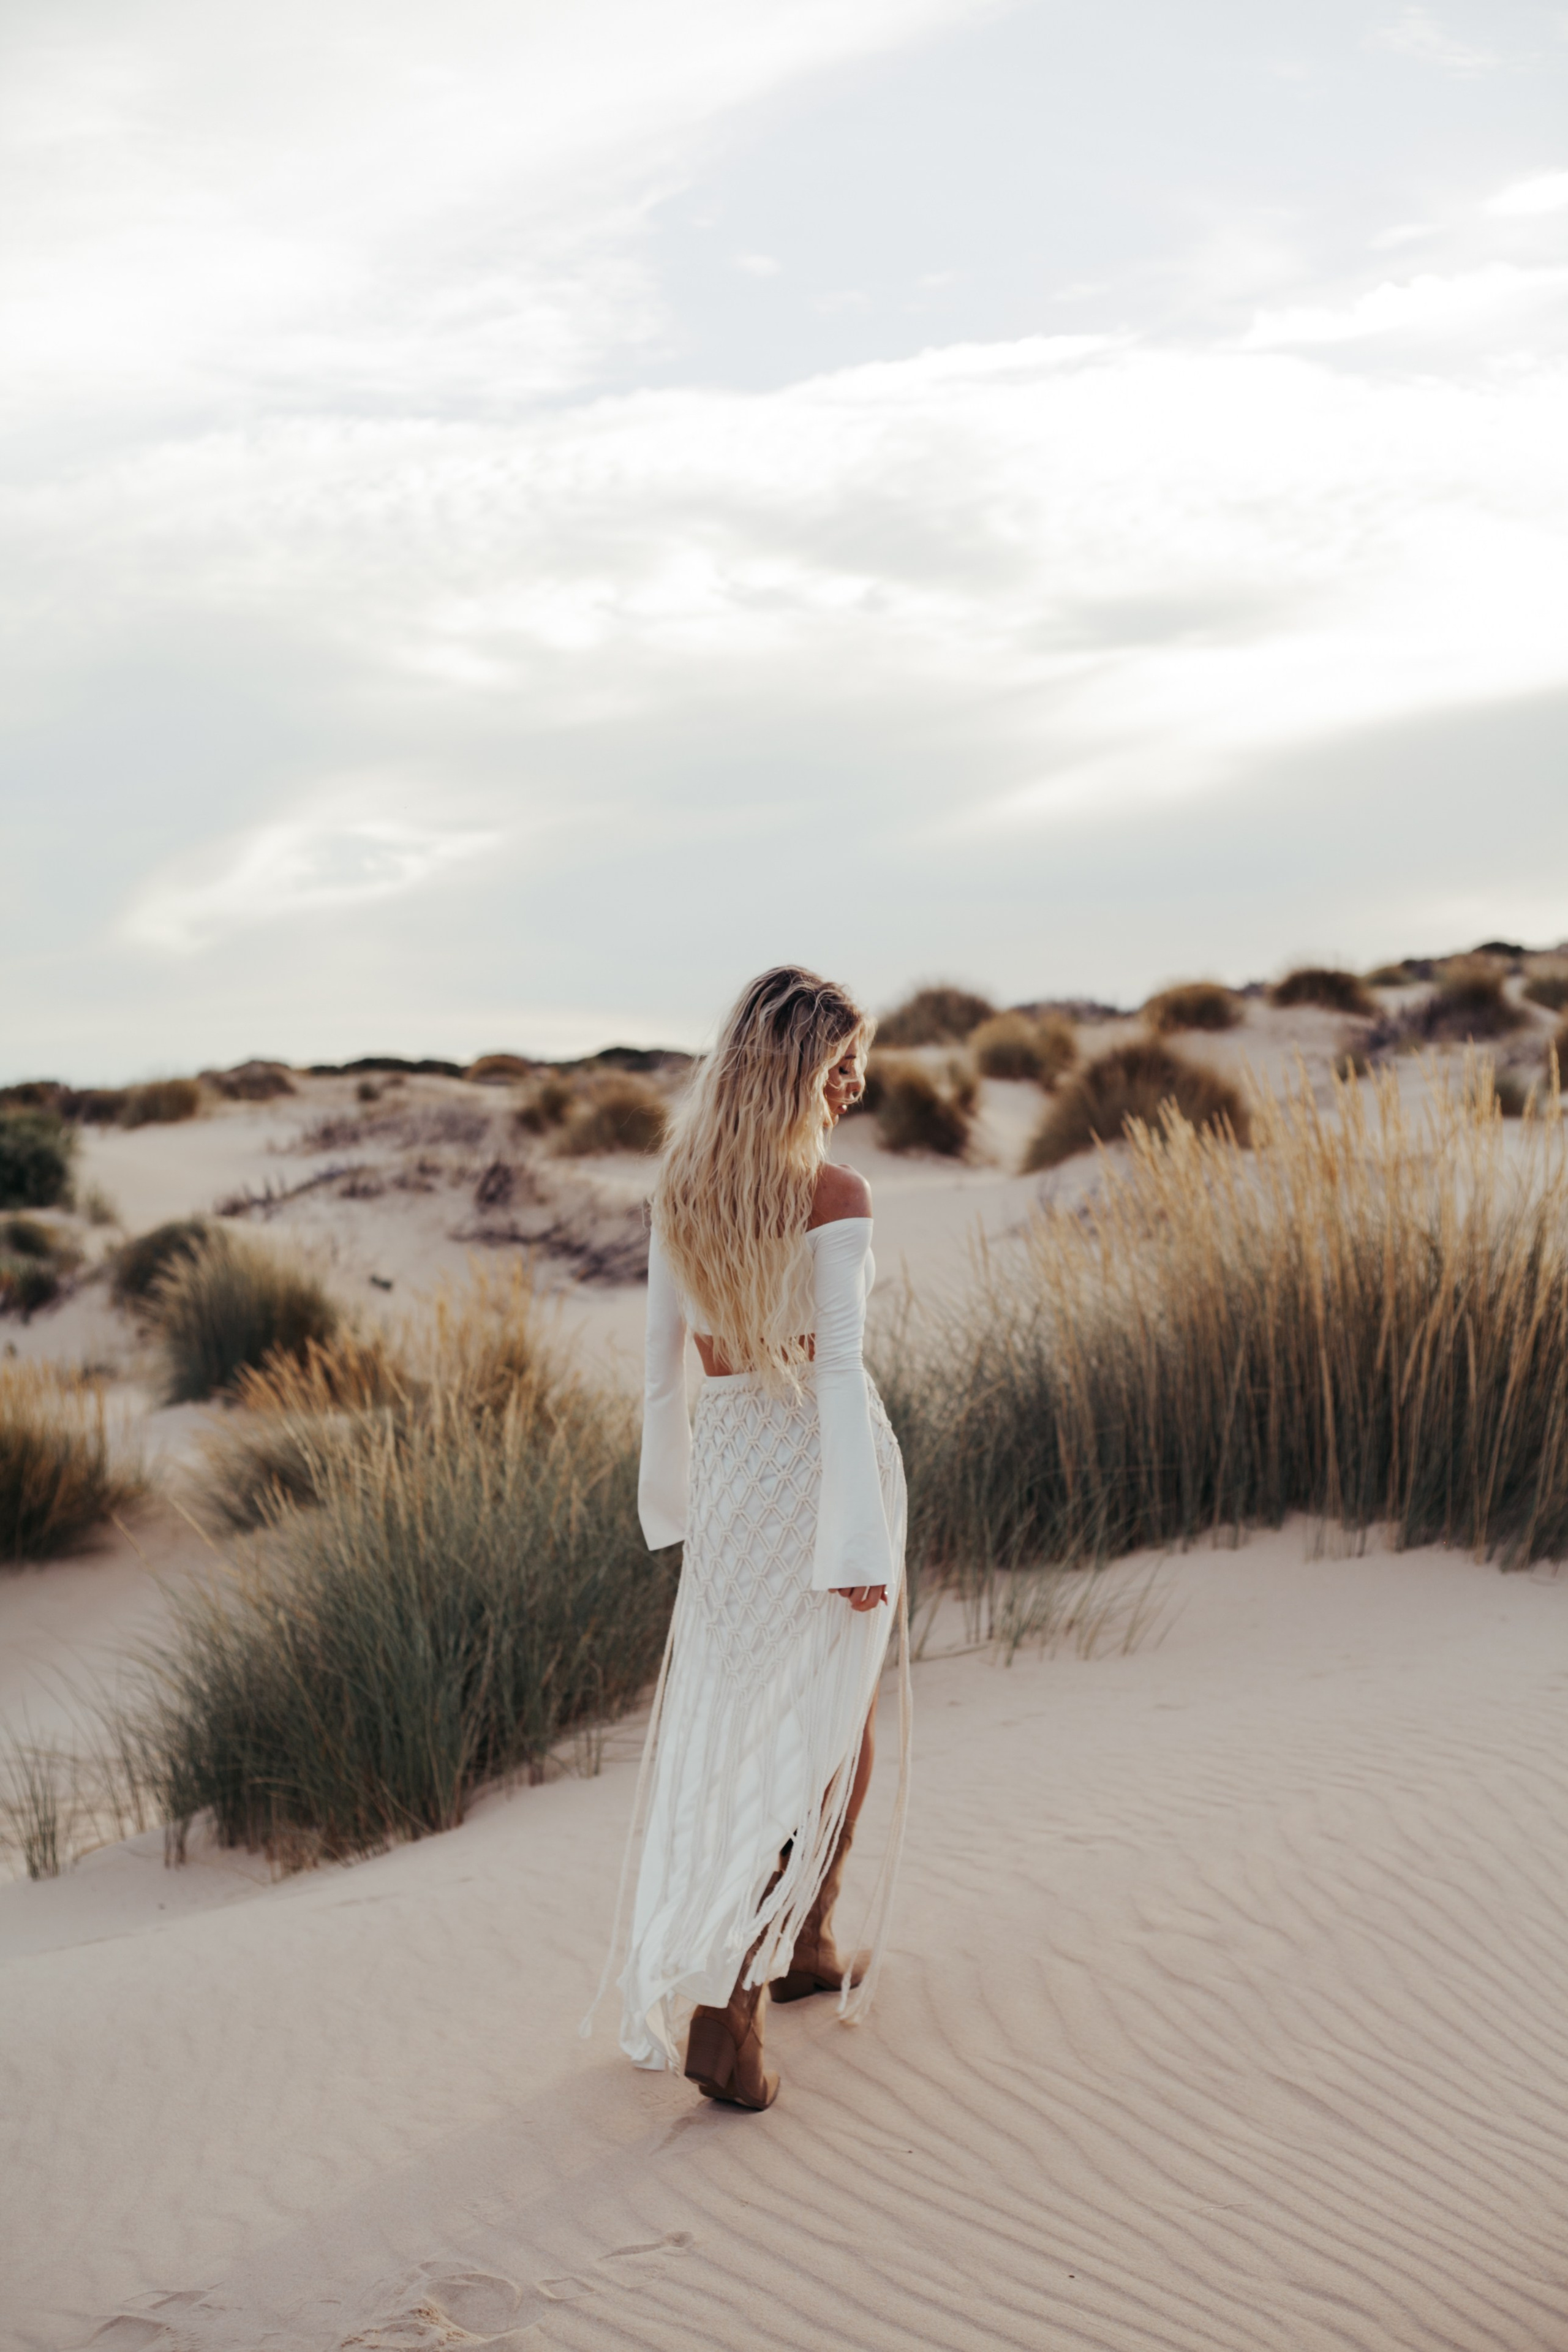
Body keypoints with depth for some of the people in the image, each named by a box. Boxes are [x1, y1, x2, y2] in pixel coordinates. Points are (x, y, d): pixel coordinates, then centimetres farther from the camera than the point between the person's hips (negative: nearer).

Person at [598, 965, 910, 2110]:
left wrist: (674, 1494, 17)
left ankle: (800, 1946, 33)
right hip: (818, 1464, -6)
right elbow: (839, 1369, -20)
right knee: (820, 1730, 4)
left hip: (731, 1465, 6)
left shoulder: (679, 1192, 1)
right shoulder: (834, 1198, -17)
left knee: (735, 1716, 20)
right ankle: (724, 2009, -3)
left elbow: (665, 1363, 7)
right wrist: (860, 1540, -18)